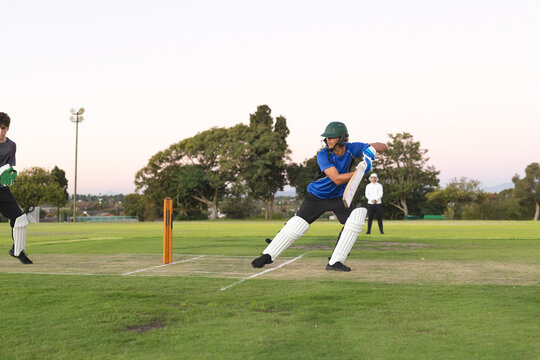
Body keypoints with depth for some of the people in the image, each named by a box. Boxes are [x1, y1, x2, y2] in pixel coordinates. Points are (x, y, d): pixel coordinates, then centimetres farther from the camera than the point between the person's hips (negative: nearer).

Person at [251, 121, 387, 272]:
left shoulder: (352, 149, -16)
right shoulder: (323, 155, -25)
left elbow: (382, 146, -8)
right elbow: (337, 179, -35)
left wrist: (371, 149, -31)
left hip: (339, 197, 3)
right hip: (317, 195, -3)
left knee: (356, 217, -20)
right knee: (296, 226, -9)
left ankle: (335, 262, -15)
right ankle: (268, 255, 9)